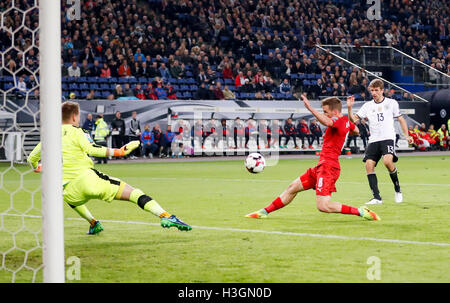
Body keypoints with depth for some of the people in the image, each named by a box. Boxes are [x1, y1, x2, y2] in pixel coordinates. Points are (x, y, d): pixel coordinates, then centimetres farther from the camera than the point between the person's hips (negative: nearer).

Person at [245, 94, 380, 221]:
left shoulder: (339, 120, -14)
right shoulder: (346, 121, 13)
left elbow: (327, 122, -40)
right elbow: (356, 130, 36)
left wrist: (310, 108, -41)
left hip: (328, 166, -11)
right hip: (323, 165, 11)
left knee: (323, 206, -19)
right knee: (292, 188, 18)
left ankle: (360, 211, -14)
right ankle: (265, 211, 29)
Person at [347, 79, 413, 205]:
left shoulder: (391, 103, 8)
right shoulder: (367, 106, 12)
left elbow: (401, 119, 15)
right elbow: (354, 119, 7)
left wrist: (406, 135, 8)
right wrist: (350, 108, -9)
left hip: (388, 138, -4)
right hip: (373, 140, 4)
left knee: (388, 161, -28)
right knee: (369, 165, -12)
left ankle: (397, 189, -5)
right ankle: (377, 197, -7)